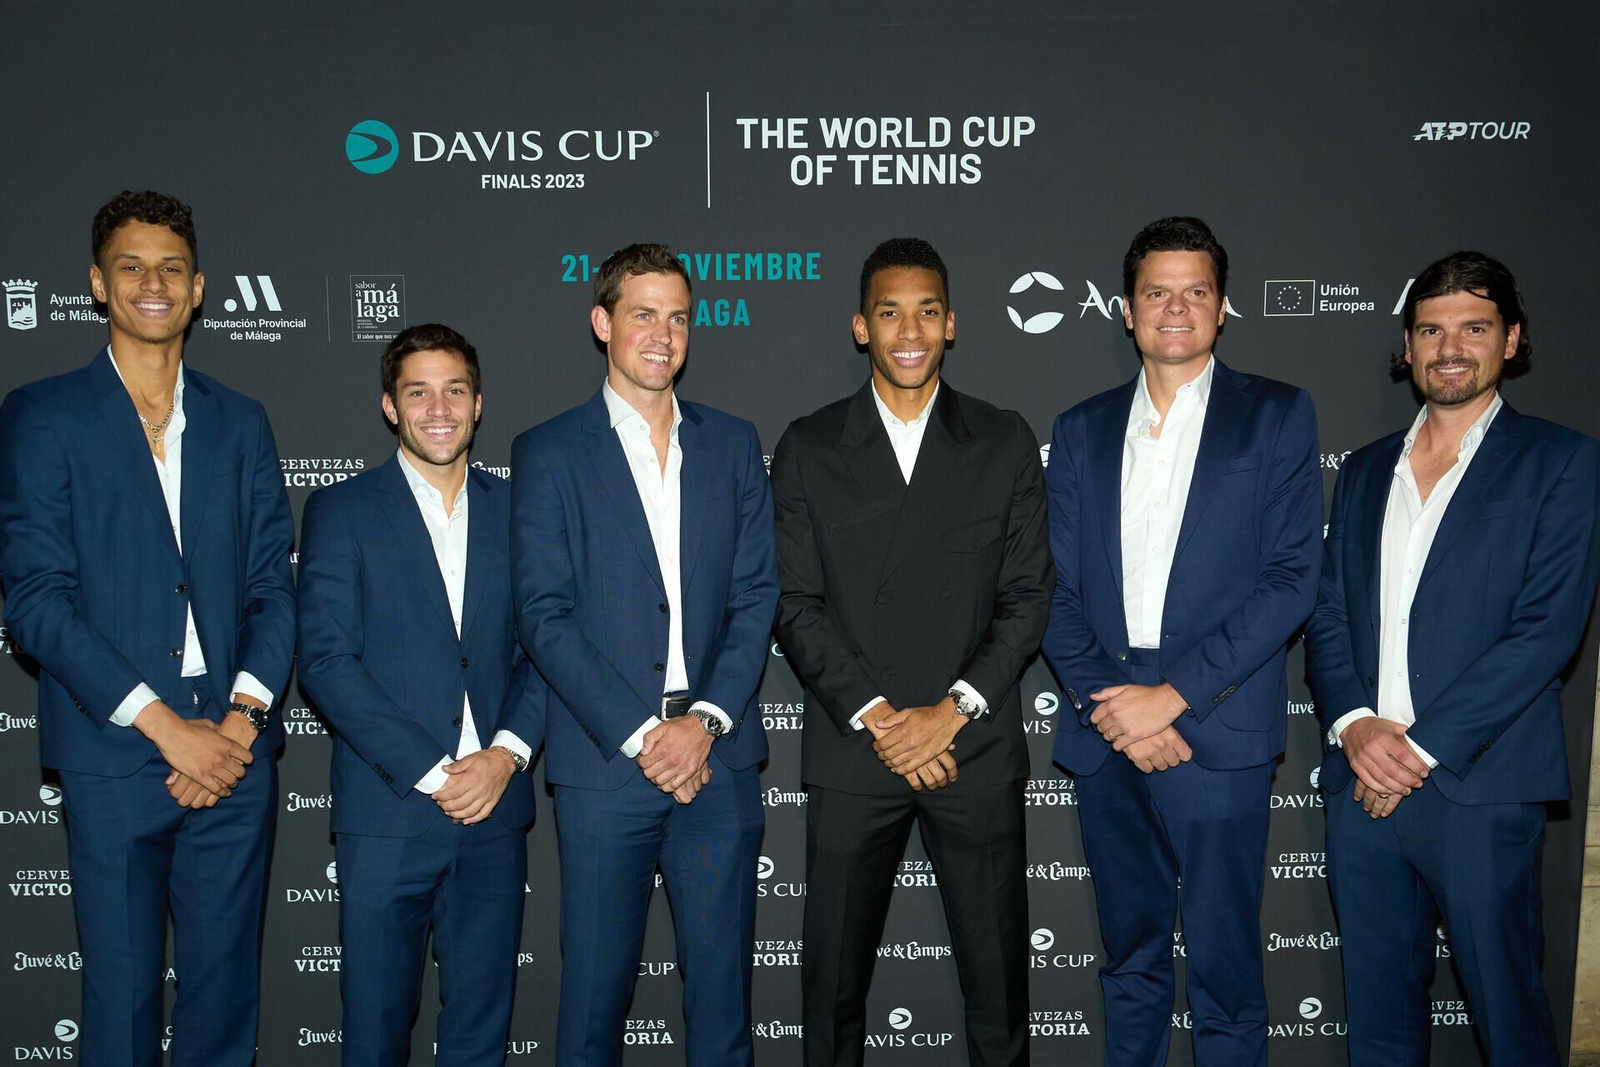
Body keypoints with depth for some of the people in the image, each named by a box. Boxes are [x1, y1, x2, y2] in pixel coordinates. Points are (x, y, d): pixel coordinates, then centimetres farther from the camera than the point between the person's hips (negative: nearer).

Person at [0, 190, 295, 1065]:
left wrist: (242, 719, -7)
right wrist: (167, 727, -12)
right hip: (113, 756, -3)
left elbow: (273, 587, 9)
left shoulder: (240, 422, 12)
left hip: (234, 754, 3)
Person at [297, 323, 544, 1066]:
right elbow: (326, 659, -7)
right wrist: (431, 773, -12)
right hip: (387, 814, -2)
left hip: (495, 810, 3)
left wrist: (506, 755, -9)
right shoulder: (341, 510, 2)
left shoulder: (516, 511, 11)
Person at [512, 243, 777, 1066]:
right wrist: (639, 735, -11)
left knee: (722, 980, 9)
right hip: (603, 759, -2)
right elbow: (544, 617, -5)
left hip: (717, 758, 2)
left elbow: (756, 595, 6)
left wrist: (705, 720, -7)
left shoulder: (732, 443, 11)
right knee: (595, 986, 6)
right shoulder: (549, 452, 2)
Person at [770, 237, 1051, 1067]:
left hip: (975, 749, 1)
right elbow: (796, 606, -1)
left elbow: (1029, 596, 1)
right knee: (834, 976, 10)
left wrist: (954, 710, -10)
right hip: (850, 751, 0)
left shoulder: (1006, 443, 5)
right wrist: (876, 717, -11)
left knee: (998, 978, 10)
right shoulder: (808, 448, 3)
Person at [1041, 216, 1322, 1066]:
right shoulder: (1081, 431, 12)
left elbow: (1290, 580, -6)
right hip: (1105, 734, 3)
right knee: (1130, 962, 16)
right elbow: (1056, 589, 7)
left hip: (1216, 736, -3)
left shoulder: (1277, 416, 2)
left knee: (1224, 970, 4)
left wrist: (1173, 696, -12)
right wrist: (1106, 703, -8)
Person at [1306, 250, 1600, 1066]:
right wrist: (1354, 724, -8)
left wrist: (1420, 748, -14)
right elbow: (1327, 617, 11)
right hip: (1361, 785, 4)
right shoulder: (1364, 470, 15)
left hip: (1480, 787, -4)